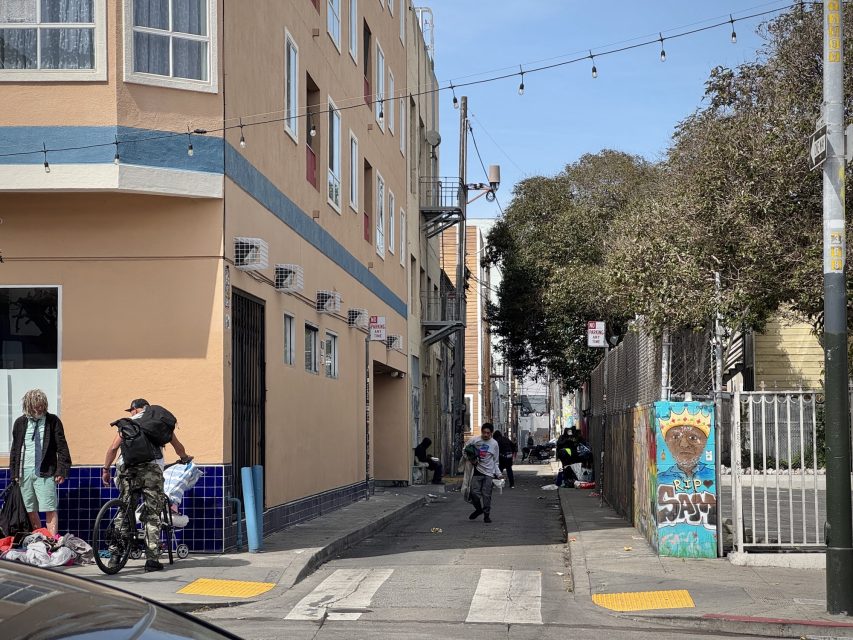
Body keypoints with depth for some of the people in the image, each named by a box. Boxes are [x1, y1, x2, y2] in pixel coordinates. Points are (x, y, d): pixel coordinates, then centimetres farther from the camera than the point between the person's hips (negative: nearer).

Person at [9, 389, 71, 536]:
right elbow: (15, 449, 15)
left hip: (45, 473, -4)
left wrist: (61, 471, -6)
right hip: (24, 473, 4)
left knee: (50, 510, -9)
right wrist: (14, 473, 9)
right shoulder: (20, 423, 10)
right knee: (30, 511, 7)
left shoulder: (53, 421, 1)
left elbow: (62, 448, 1)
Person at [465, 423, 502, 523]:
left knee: (486, 495, -2)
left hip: (488, 473, 0)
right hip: (477, 471, 0)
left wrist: (498, 474, 1)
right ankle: (479, 509, 21)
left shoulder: (494, 444, 2)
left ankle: (487, 514, 10)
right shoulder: (474, 440, -3)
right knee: (474, 492, -5)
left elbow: (495, 461, 8)